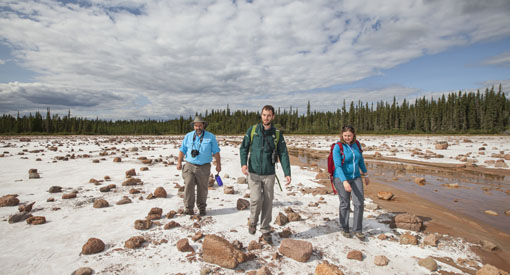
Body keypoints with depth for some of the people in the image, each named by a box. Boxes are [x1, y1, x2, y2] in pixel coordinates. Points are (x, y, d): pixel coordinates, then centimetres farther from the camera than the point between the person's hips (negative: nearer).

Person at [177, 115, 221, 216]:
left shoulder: (210, 137, 2)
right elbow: (182, 150, 9)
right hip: (189, 166, 1)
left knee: (202, 188, 6)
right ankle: (189, 208, -4)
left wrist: (218, 164, 2)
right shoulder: (188, 136, 7)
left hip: (204, 167, 0)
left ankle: (202, 208, 23)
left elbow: (216, 152, 3)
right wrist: (179, 162, 2)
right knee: (188, 186, -12)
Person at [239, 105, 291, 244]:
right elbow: (244, 148, 2)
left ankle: (265, 231, 24)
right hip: (253, 173, -1)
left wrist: (287, 173, -9)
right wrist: (243, 163, -15)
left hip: (269, 175, 1)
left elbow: (283, 154, 1)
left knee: (268, 203, 6)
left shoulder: (277, 134, 2)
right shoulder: (252, 130, 0)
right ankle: (253, 221, 20)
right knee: (256, 199, -12)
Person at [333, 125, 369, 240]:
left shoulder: (356, 144, 2)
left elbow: (360, 160, 16)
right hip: (342, 178, -4)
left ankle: (357, 230, 11)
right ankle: (345, 229, 22)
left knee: (359, 203, -3)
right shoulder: (338, 147, -15)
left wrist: (366, 175, 19)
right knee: (345, 204, 5)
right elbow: (338, 166, -21)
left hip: (356, 178, 4)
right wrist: (344, 181, -31)